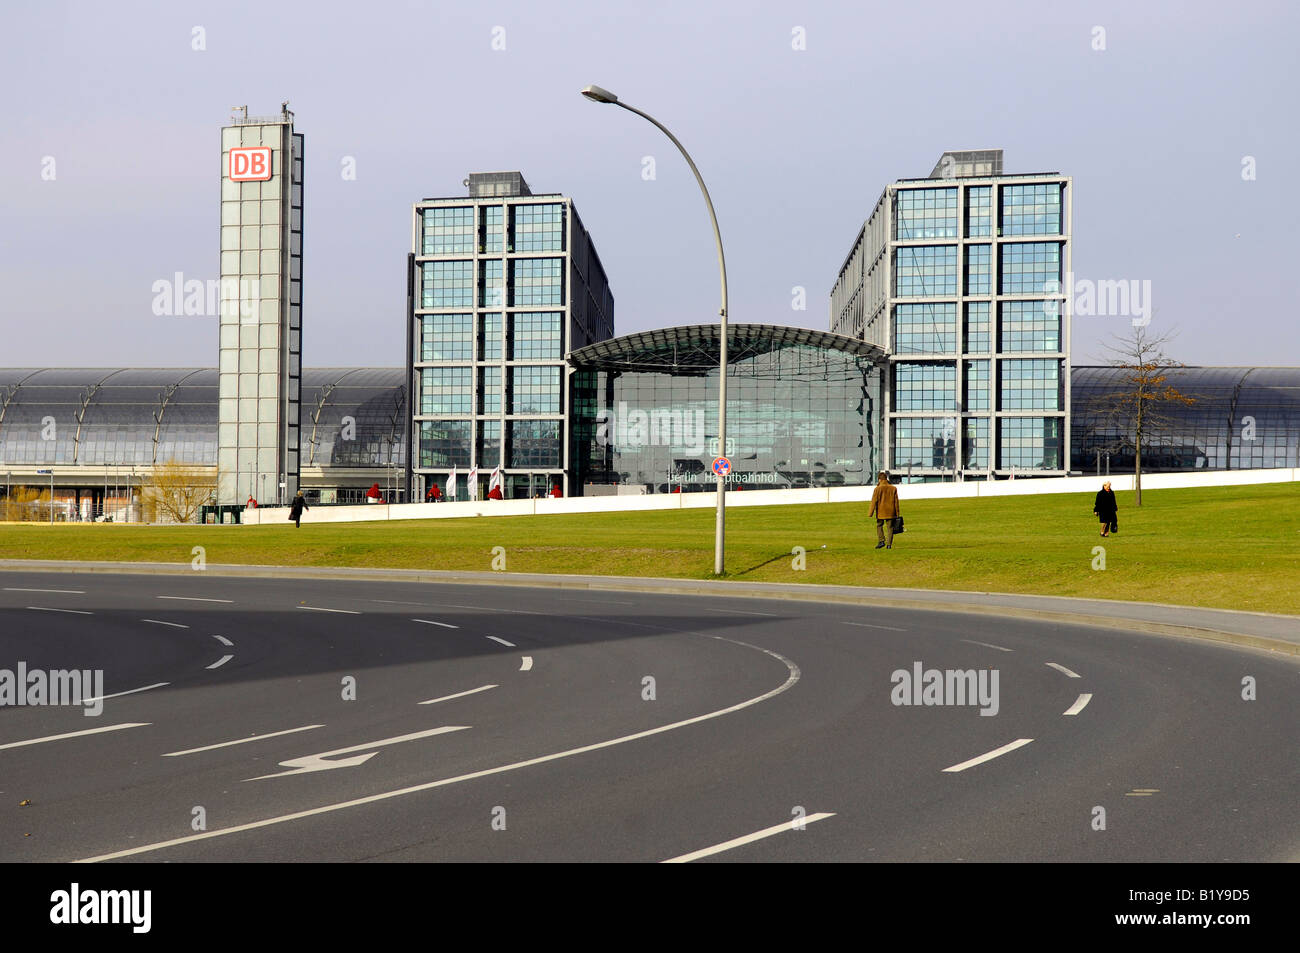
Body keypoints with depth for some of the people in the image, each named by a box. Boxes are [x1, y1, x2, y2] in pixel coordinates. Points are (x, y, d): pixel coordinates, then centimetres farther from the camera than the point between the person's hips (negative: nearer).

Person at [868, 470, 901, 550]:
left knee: (879, 525, 14)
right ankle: (889, 544, 3)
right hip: (891, 512, 2)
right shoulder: (893, 488, 3)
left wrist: (870, 513, -5)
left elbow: (874, 501, -8)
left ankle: (882, 541, -1)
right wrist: (897, 513, 12)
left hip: (881, 512, -2)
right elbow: (896, 501, 5)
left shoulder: (878, 488, -7)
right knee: (890, 527, 6)